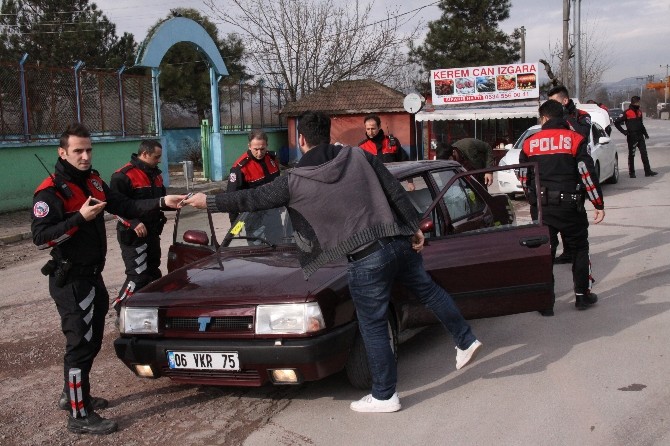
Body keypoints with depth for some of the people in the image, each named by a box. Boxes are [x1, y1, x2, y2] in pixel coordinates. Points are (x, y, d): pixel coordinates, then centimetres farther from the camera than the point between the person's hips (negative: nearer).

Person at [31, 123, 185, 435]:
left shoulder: (93, 182, 9)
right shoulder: (50, 192, -16)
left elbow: (126, 207, 7)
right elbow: (40, 238, -22)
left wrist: (162, 202, -6)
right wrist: (80, 218, -28)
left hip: (92, 276, 9)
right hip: (70, 280, -9)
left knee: (90, 341, 18)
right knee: (81, 344, -5)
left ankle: (72, 394, 36)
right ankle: (80, 416, 4)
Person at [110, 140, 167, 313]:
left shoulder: (155, 174, 14)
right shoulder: (123, 176, -15)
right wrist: (133, 223, -26)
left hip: (152, 232, 9)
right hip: (133, 235, -9)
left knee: (153, 273, 14)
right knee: (138, 276, -11)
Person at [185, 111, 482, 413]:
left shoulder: (295, 182, -2)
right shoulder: (360, 156, 6)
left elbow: (252, 200, 6)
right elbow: (396, 192, 6)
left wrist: (208, 202, 18)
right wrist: (415, 228, 13)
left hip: (365, 261, -4)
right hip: (399, 243, 5)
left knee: (373, 328, 7)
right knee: (427, 289, 27)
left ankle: (384, 396, 18)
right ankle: (465, 341, 38)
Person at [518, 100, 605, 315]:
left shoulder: (530, 143, 4)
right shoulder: (575, 140, -3)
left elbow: (524, 179, 10)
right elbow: (588, 174, -8)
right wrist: (599, 205, -2)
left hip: (541, 208, 2)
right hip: (569, 206, -1)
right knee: (579, 249, 16)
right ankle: (582, 295, 20)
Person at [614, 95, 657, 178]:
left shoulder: (639, 112, 12)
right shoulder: (627, 113, -9)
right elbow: (616, 122, -9)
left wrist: (645, 133, 18)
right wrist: (624, 131, -11)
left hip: (640, 136, 6)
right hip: (632, 137, -6)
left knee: (644, 153, 4)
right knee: (631, 155, 1)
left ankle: (648, 171, 7)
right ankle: (631, 173, 8)